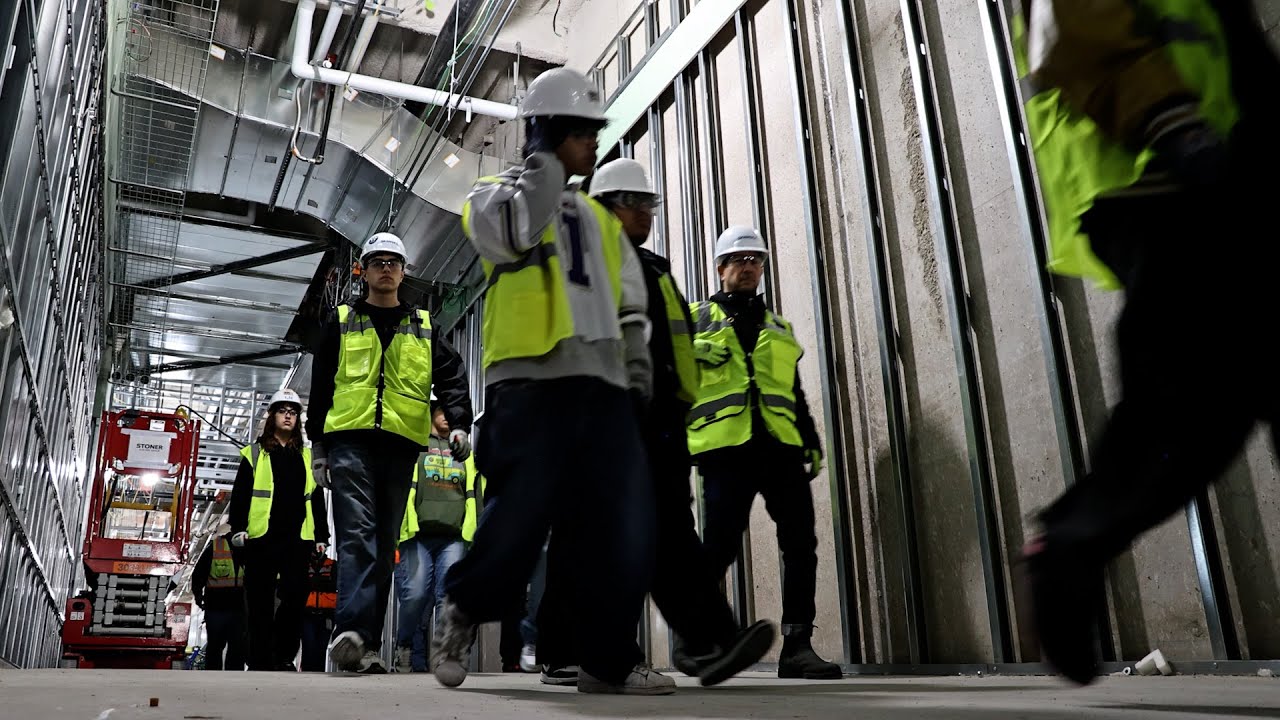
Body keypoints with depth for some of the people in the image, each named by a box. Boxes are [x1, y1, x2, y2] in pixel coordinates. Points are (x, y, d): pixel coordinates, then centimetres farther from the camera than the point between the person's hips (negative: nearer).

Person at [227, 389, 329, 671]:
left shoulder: (307, 457, 17)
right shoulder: (255, 454, 9)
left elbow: (317, 500, 17)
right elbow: (240, 495, 5)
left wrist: (321, 537, 10)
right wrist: (238, 528, -6)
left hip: (298, 539, 2)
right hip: (262, 537, -2)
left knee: (296, 597, -5)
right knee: (261, 603, 1)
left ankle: (284, 656, 9)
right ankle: (260, 662, 8)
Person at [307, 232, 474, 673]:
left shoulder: (424, 327, 18)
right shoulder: (341, 323, 15)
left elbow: (451, 377, 9)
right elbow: (320, 385, 15)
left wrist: (459, 423, -9)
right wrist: (318, 445, 9)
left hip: (400, 445, 2)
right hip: (350, 441, -2)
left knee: (385, 546, 3)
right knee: (358, 534, -18)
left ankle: (366, 645, 8)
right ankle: (352, 632, -28)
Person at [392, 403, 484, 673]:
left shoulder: (464, 451, 24)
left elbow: (476, 493, 22)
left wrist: (479, 532, 12)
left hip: (454, 536, 2)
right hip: (418, 533, -2)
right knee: (414, 594, -11)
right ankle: (407, 651, 11)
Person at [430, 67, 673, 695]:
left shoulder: (598, 218, 27)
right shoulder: (497, 194, 10)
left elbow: (629, 296, 27)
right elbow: (513, 234, -15)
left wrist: (636, 356, 11)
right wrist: (543, 161, -3)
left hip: (602, 387, 6)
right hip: (532, 382, -5)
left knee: (625, 528, -2)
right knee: (520, 519, -8)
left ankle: (609, 660, 10)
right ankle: (461, 613, 20)